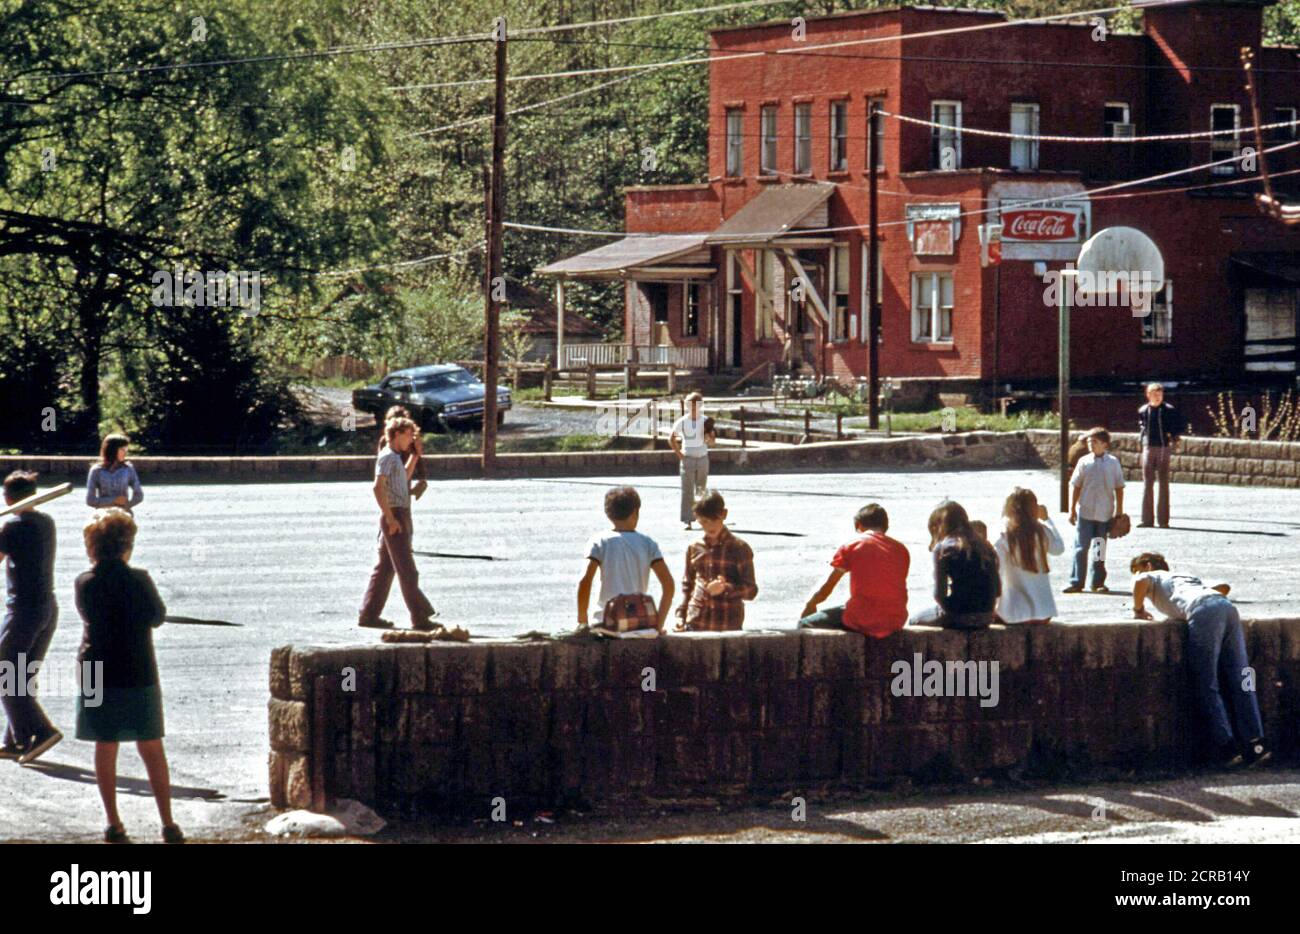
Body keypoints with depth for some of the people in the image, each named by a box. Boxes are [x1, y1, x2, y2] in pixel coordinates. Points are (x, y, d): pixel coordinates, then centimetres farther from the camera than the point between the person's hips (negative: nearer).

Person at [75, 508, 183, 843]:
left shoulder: (84, 584, -6)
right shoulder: (139, 581, -12)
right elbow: (158, 617, 1)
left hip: (97, 677, 1)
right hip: (139, 676, -1)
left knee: (105, 749, 9)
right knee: (152, 750, 8)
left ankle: (114, 825, 9)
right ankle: (168, 824, 7)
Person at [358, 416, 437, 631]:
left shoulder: (395, 458, 19)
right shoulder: (387, 457, -11)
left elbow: (405, 478, 37)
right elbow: (378, 487, -22)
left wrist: (414, 456, 26)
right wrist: (390, 518, -24)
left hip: (399, 518, 10)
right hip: (394, 516, -10)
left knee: (384, 569, 10)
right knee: (407, 570, -10)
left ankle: (369, 615, 11)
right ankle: (420, 617, -11)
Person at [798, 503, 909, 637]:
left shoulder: (851, 546, 1)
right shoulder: (901, 549, 12)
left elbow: (825, 589, 5)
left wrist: (810, 605, 26)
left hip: (863, 622, -5)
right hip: (896, 623, 5)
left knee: (805, 625, 12)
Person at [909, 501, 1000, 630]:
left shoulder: (943, 548, -9)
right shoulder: (985, 547, 9)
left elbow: (939, 595, -12)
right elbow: (998, 591, 8)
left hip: (957, 618, -6)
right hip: (986, 618, 6)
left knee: (915, 620, 24)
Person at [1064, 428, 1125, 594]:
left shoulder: (1113, 462, 1)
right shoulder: (1084, 462, 1)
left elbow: (1119, 488, 5)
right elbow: (1075, 486, 5)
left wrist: (1119, 511, 3)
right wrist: (1072, 510, 2)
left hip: (1105, 513, 0)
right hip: (1085, 512, 0)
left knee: (1100, 548, 9)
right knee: (1081, 547, -1)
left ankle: (1098, 582, 17)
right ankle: (1076, 582, 2)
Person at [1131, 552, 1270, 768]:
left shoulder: (1154, 577, 25)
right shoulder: (1189, 578, 42)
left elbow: (1141, 582, 2)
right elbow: (1224, 586, 38)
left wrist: (1139, 610, 16)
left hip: (1203, 612, -6)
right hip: (1227, 607, 6)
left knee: (1206, 686, -3)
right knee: (1239, 682, 4)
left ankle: (1226, 747, -11)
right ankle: (1254, 744, -3)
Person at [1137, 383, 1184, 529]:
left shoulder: (1169, 410, -4)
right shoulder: (1143, 411, 5)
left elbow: (1182, 425, 4)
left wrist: (1174, 437, -5)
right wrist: (1144, 436, 11)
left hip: (1163, 447, -3)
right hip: (1148, 448, 3)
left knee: (1163, 483, -3)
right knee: (1147, 483, 4)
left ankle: (1163, 519, 0)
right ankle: (1147, 519, 9)